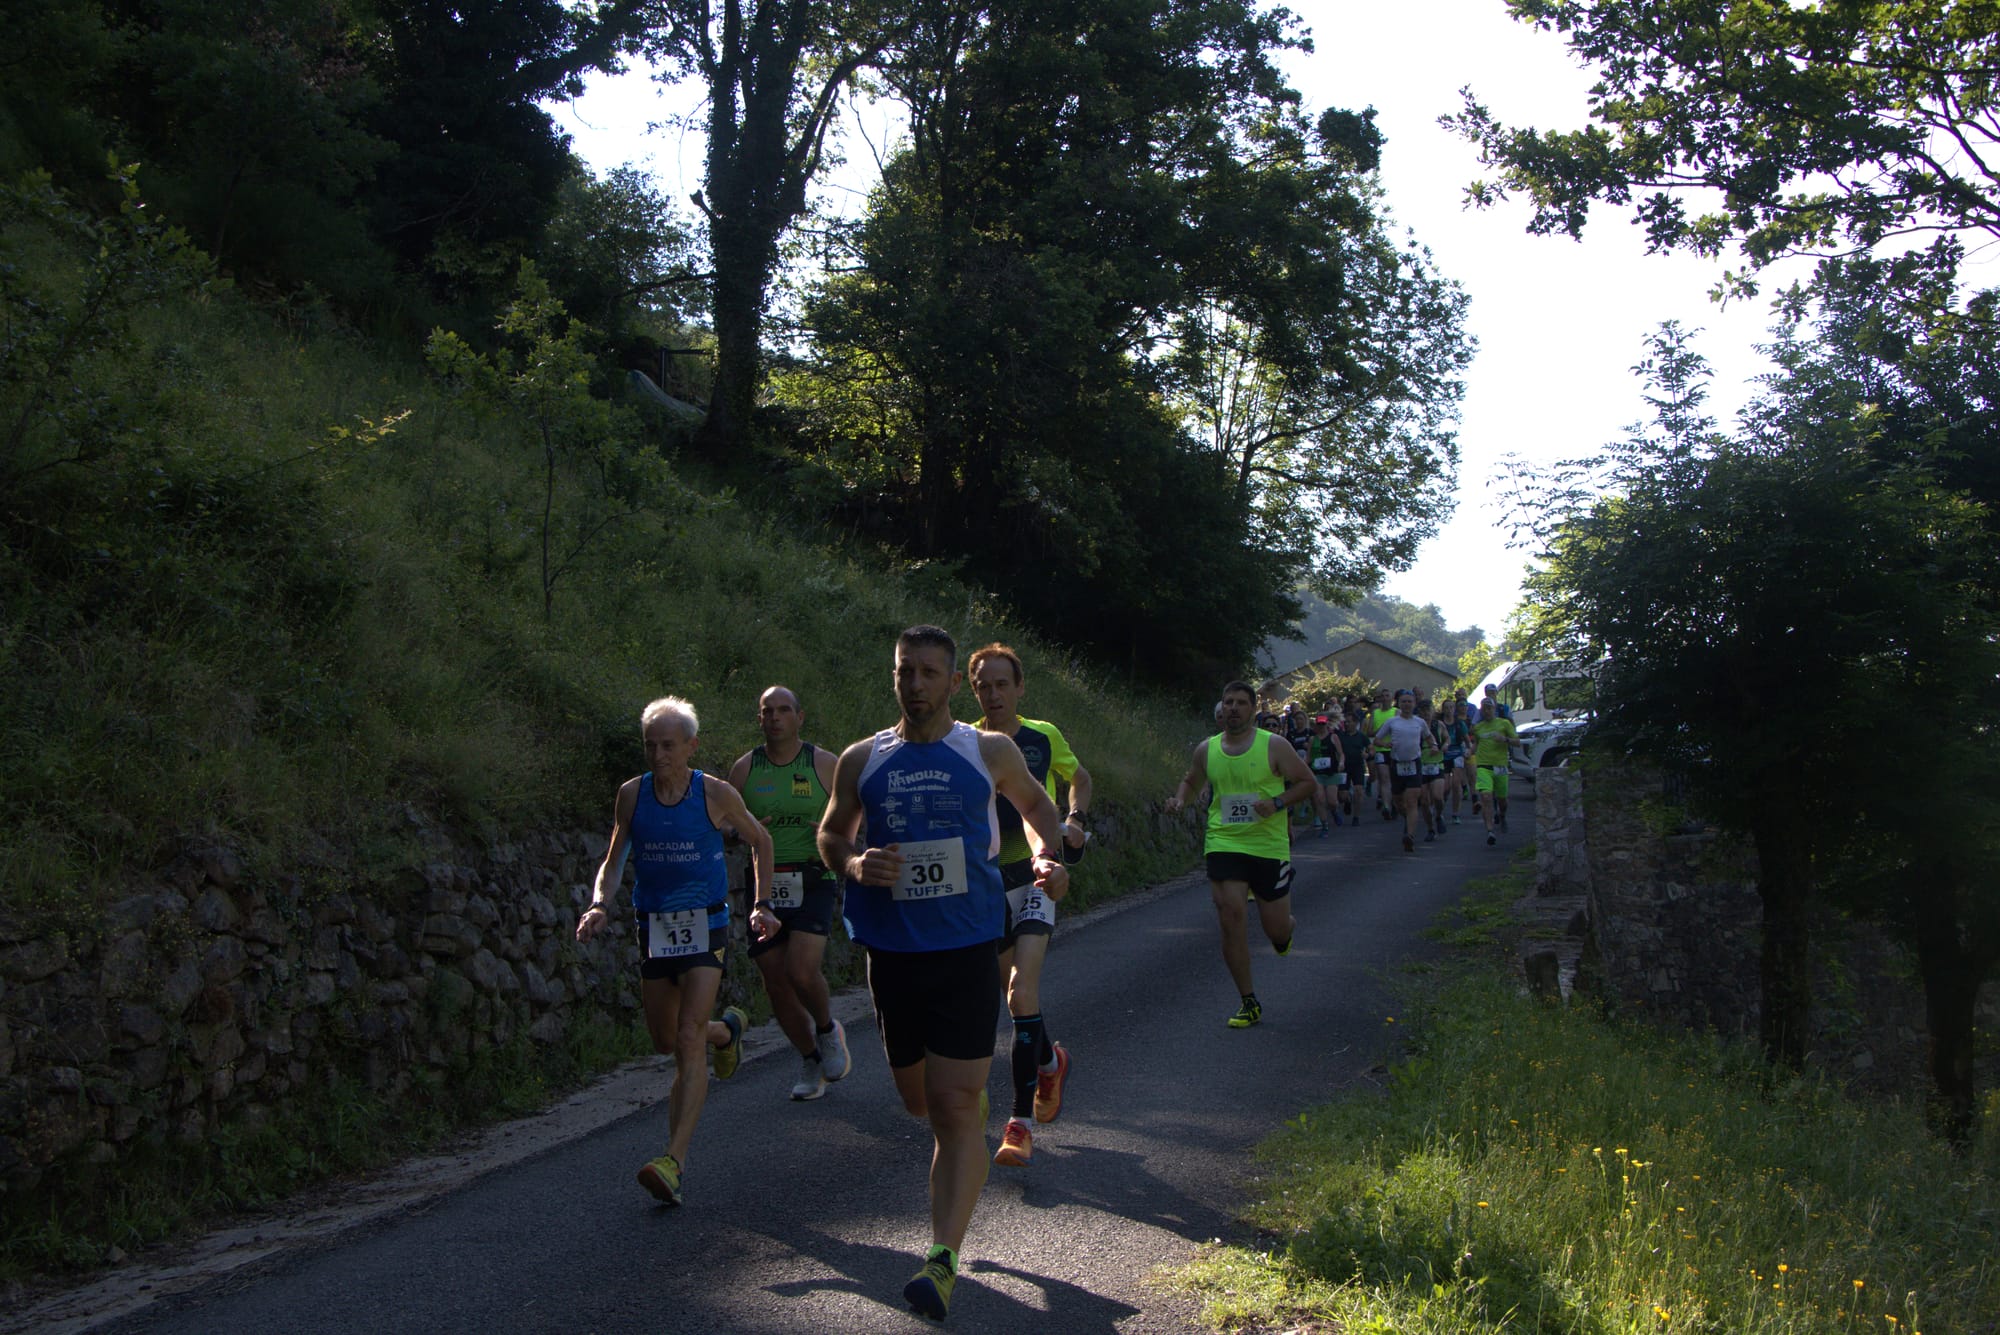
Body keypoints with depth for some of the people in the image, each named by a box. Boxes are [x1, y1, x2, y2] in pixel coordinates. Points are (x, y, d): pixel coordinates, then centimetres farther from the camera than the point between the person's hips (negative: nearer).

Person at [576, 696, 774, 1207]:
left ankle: (675, 1160, -19)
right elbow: (614, 859, 8)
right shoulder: (631, 794, 0)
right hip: (653, 927, 4)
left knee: (689, 1041, -15)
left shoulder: (716, 795, -7)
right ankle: (728, 1030, 48)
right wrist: (600, 905, -11)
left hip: (704, 925, -4)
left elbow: (759, 842, 9)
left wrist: (762, 906, 4)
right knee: (666, 1040, 14)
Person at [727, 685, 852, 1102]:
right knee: (776, 985, 3)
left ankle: (827, 1029, 10)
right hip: (764, 890, 3)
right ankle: (811, 1058, 25)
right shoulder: (744, 768, 6)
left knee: (802, 971, -21)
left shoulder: (824, 764, 1)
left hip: (812, 884, -3)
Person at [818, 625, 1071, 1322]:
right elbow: (830, 832, 15)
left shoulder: (991, 752, 1)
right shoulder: (862, 759, 4)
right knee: (919, 1099, 16)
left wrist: (1047, 857, -1)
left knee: (954, 1108, -10)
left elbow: (1035, 803, 19)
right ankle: (976, 1097, 52)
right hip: (891, 950, 3)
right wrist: (853, 863, -8)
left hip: (967, 948, -3)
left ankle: (944, 1258, -11)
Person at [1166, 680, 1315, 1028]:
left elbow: (1306, 782, 0)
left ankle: (1288, 927, 46)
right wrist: (1180, 800, 0)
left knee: (1275, 928, 4)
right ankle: (1249, 1003, 2)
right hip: (1224, 844, 2)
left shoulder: (1274, 746, -5)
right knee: (1231, 917, -10)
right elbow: (1191, 781, 22)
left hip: (1269, 846, -2)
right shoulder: (1206, 749, 5)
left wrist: (1278, 804, -16)